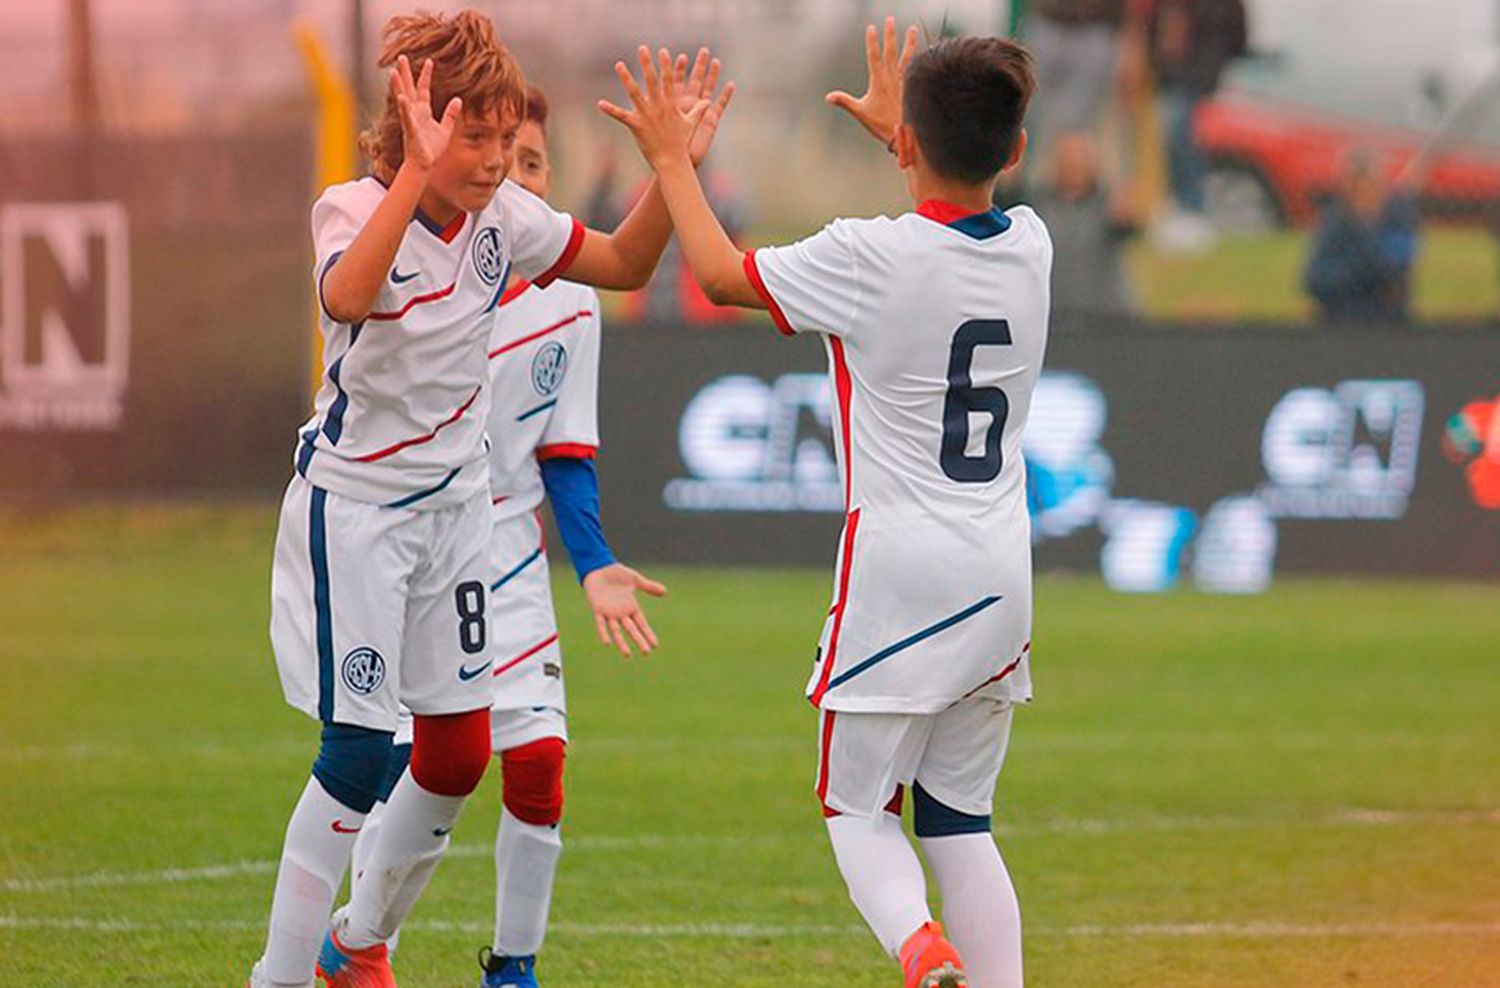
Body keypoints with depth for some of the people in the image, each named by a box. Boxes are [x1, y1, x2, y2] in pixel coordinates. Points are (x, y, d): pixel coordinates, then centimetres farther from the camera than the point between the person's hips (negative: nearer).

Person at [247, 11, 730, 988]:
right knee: (360, 754, -12)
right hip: (353, 507, -6)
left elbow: (624, 263, 7)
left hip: (457, 504, 6)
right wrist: (417, 175, -52)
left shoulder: (504, 218, -4)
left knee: (459, 753, 8)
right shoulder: (355, 210, -20)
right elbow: (347, 296, -43)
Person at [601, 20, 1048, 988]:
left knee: (858, 806, 6)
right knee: (960, 819, 14)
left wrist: (672, 159, 16)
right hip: (1002, 581, 5)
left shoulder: (872, 257, -14)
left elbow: (723, 274, 2)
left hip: (898, 576, -5)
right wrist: (899, 126, 43)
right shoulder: (1031, 247, 2)